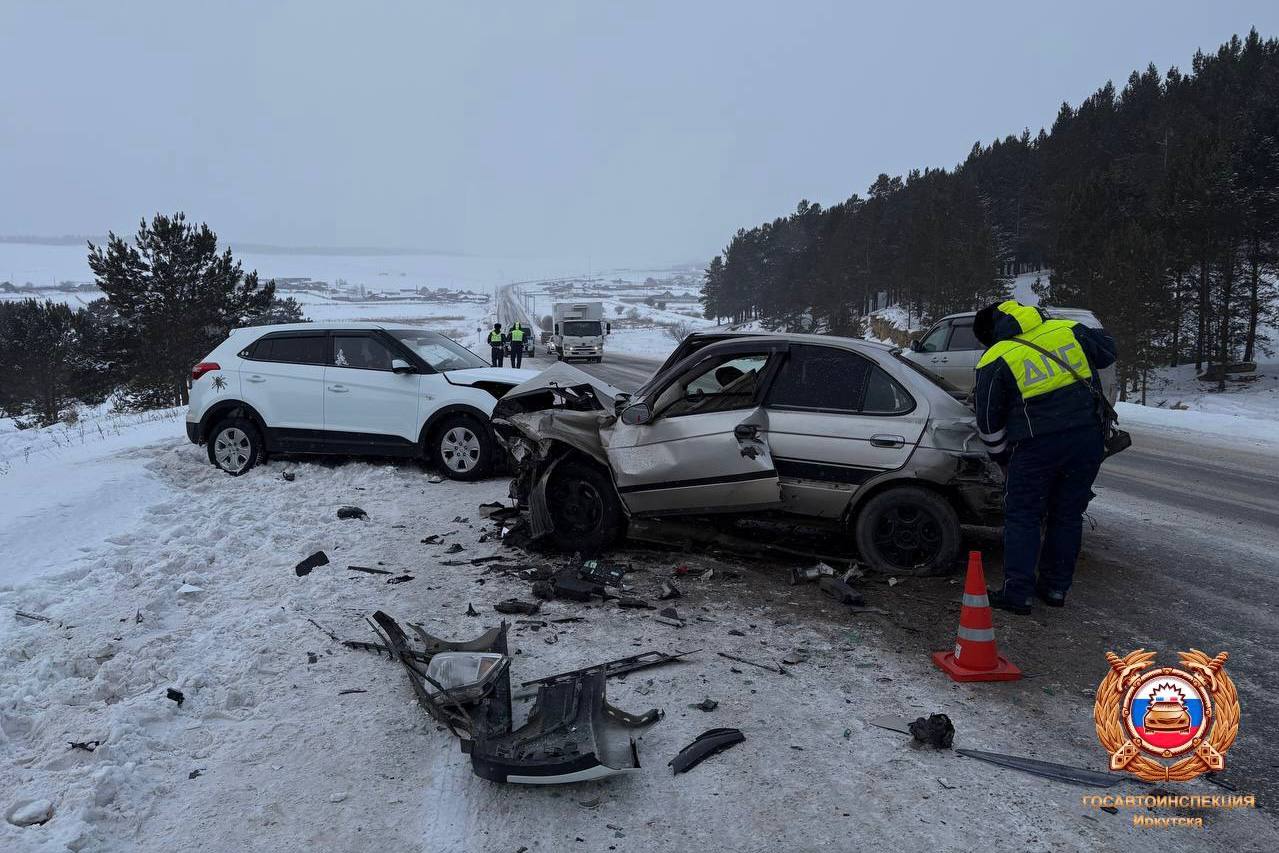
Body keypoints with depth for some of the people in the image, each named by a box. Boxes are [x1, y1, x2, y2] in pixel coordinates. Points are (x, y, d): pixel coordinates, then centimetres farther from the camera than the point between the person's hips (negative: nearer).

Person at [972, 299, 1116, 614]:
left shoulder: (994, 362, -1)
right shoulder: (1069, 330, 8)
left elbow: (989, 422, 5)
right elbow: (1108, 349, 26)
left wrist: (1002, 458, 20)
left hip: (1038, 446, -4)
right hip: (1087, 438, 4)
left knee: (1023, 517, 7)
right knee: (1068, 515, 15)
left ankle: (1017, 593, 5)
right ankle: (1056, 587, 23)